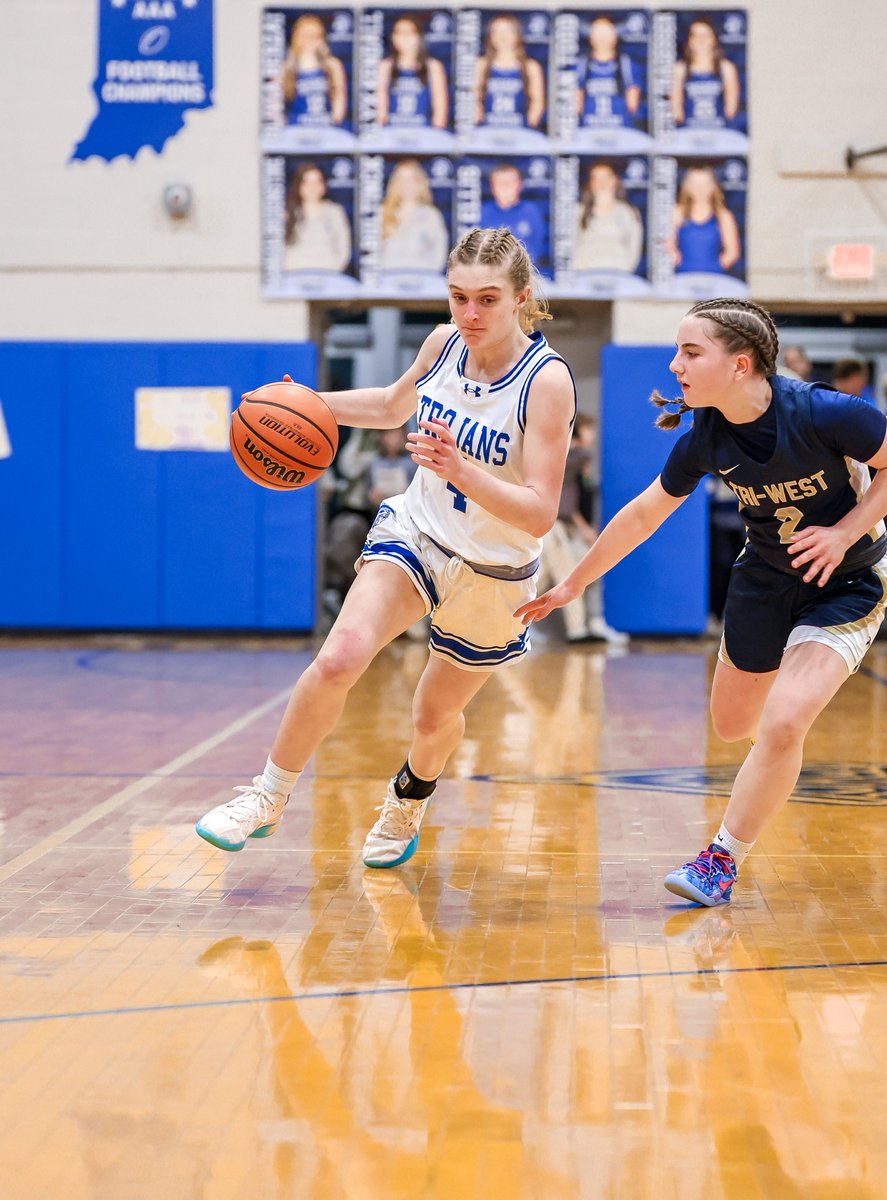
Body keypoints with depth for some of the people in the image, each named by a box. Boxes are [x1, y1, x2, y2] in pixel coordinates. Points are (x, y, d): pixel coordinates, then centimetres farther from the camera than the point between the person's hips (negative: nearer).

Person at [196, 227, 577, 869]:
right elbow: (393, 406, 16)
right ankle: (269, 797, -5)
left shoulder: (548, 379, -24)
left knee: (436, 715, 17)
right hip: (415, 530, 3)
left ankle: (408, 803, 52)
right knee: (340, 657, -24)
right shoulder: (444, 343, -7)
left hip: (491, 575, -3)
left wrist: (461, 469, -43)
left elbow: (539, 514, -28)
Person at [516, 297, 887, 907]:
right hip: (765, 578, 5)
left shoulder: (824, 414, -31)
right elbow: (643, 514, 1)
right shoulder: (705, 440, -14)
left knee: (782, 725, -18)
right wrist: (573, 584, 8)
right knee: (733, 723, 13)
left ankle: (724, 858, 1)